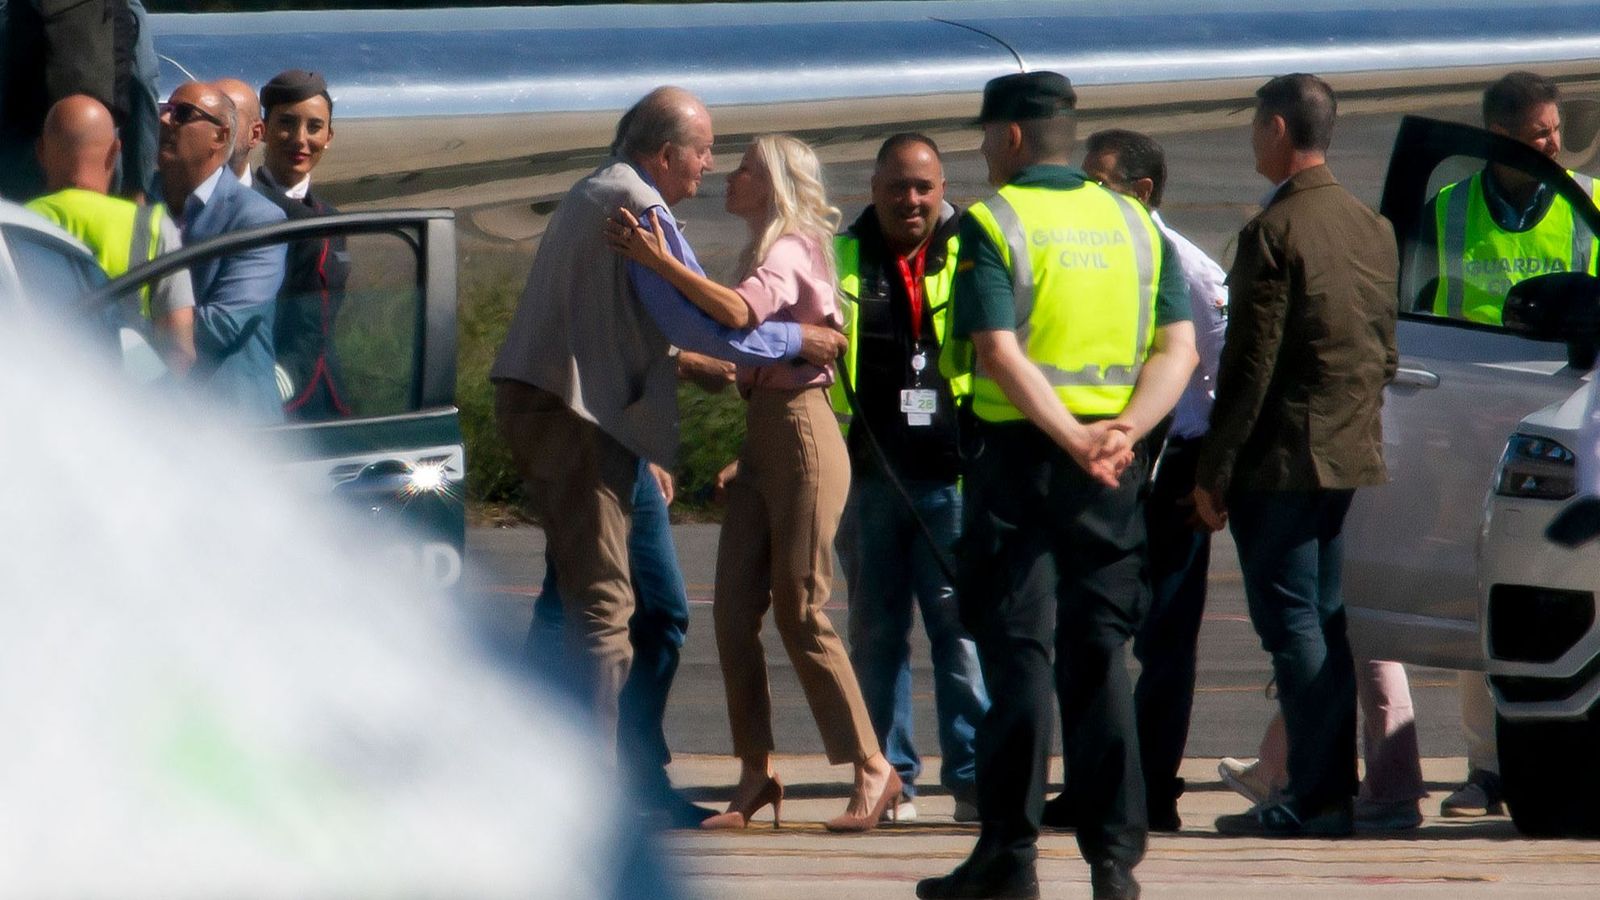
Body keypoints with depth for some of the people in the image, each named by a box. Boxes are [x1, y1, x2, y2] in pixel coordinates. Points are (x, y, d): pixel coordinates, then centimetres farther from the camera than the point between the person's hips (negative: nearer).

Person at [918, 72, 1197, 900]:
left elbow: (1000, 351, -17)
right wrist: (1126, 429, -8)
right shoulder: (1136, 225, 11)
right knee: (1098, 656, 8)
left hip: (1020, 453, -4)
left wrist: (1071, 440, -21)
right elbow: (1179, 347, 3)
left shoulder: (993, 225, -5)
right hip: (1114, 468, 4)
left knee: (1018, 653, -2)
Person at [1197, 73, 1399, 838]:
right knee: (1329, 624, 12)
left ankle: (1313, 797, -8)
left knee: (1293, 627, -5)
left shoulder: (1274, 232, -14)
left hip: (1281, 459, -7)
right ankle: (1338, 788, 13)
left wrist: (1214, 469, -11)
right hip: (1355, 458, 7)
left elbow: (1250, 365, -15)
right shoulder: (1376, 230, 10)